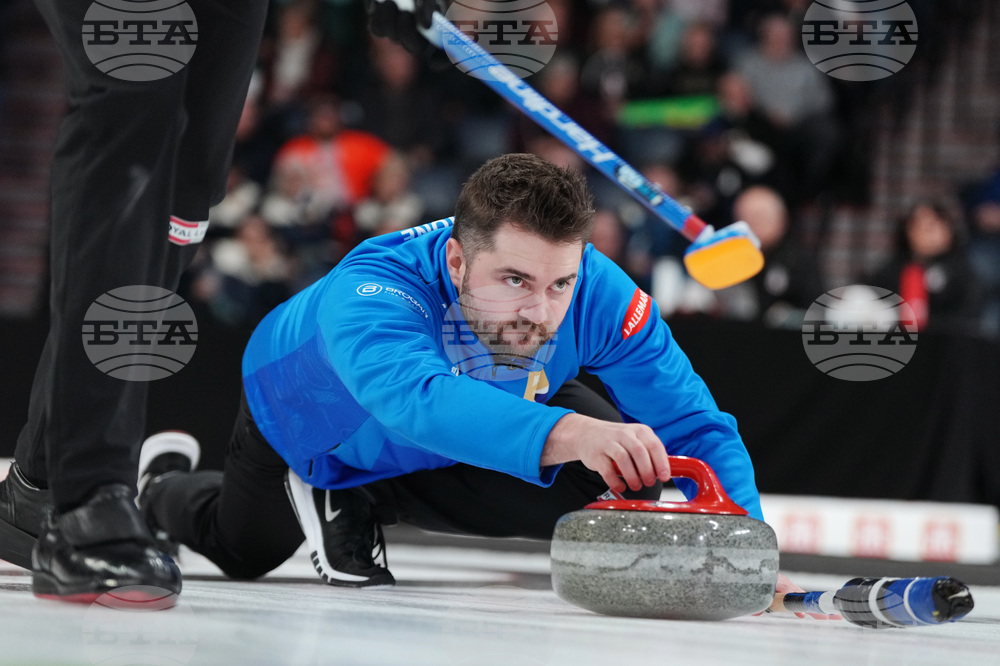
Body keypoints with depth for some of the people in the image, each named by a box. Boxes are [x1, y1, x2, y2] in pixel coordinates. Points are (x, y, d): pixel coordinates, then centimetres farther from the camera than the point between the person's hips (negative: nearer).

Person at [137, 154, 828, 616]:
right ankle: (165, 481, 57)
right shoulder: (370, 288, -49)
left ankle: (360, 504, 0)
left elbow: (696, 429, -34)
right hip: (309, 415, -2)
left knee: (610, 479, -21)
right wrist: (564, 432, -83)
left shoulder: (601, 294, -38)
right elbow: (417, 397, -68)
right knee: (242, 550, 21)